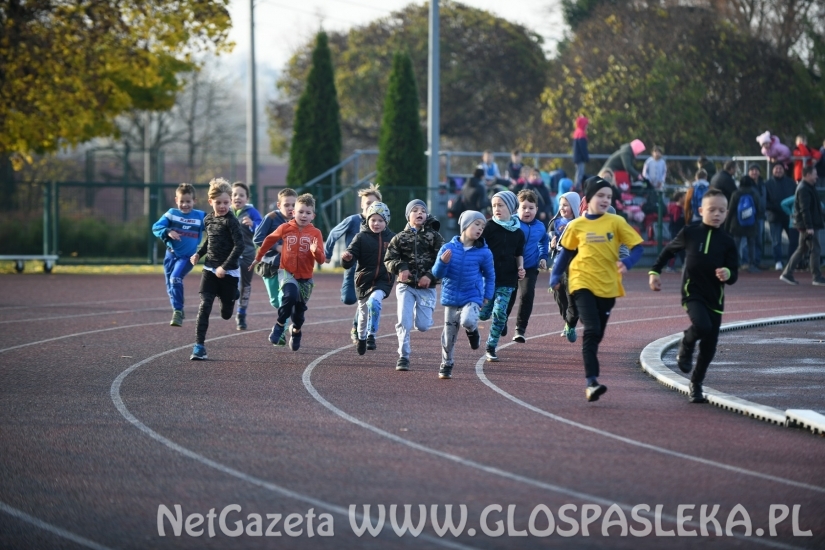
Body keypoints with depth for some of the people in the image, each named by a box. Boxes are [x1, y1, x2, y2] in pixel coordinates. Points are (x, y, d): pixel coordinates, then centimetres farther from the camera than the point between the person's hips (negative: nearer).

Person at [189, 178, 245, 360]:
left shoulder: (231, 221, -13)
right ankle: (199, 346, -11)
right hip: (210, 269, 4)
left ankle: (233, 296, 45)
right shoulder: (208, 219, 5)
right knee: (204, 306, -11)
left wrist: (225, 266, -24)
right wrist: (199, 254, 7)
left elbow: (239, 245, -19)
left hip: (229, 272, -4)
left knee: (226, 313, 9)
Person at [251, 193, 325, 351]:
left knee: (300, 309, 11)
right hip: (287, 272, -1)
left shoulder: (315, 233, -6)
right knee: (290, 295, -30)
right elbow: (269, 240, 14)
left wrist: (315, 250, -31)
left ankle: (296, 331, 43)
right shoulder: (285, 228, -4)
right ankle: (280, 324, -8)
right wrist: (258, 258, 23)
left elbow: (321, 260, -9)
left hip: (305, 277, 1)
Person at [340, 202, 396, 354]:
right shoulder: (361, 237, -5)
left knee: (374, 301, -29)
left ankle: (371, 335, -20)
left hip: (383, 280, -1)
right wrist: (347, 258, -32)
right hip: (364, 279, 1)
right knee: (364, 312, 12)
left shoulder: (391, 238, 0)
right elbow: (349, 263, -11)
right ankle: (361, 337, 39)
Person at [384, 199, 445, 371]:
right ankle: (403, 357, 1)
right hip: (406, 286, 0)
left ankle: (421, 314, 35)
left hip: (427, 287, 0)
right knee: (404, 322, -10)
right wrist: (400, 268, -17)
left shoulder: (434, 237, 2)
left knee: (423, 326, -2)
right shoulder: (400, 238, 5)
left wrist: (430, 276, -15)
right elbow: (389, 259, 2)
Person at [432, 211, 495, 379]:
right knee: (449, 334, 7)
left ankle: (472, 331, 6)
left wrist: (487, 296, 5)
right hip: (451, 297, 1)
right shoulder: (448, 248, -5)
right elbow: (437, 273, -4)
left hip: (472, 297, -1)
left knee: (467, 321, -30)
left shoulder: (484, 253, -6)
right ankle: (446, 365, 26)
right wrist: (443, 262, -23)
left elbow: (490, 276, 8)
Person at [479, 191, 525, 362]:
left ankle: (491, 347, 5)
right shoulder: (489, 227, -4)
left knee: (500, 312, -6)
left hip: (507, 279, 1)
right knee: (483, 313, -2)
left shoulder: (518, 232, 5)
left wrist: (520, 268, 2)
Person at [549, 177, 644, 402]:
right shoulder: (576, 225, 0)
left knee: (597, 334, 11)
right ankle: (591, 382, -23)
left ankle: (591, 382, 27)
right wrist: (555, 276, 8)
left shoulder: (616, 222, -1)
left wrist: (627, 263, -21)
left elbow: (637, 246, -3)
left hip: (608, 286, 2)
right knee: (591, 330, -17)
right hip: (583, 283, -2)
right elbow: (566, 251, 13)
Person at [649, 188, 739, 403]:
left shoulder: (727, 242, -1)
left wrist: (728, 274, -23)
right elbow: (669, 250, 14)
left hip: (715, 297, 3)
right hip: (692, 292, -3)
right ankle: (686, 346, 4)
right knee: (703, 326, -30)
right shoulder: (690, 233, -2)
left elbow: (733, 275, 0)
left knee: (709, 345, 5)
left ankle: (696, 384, 25)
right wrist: (655, 271, 8)